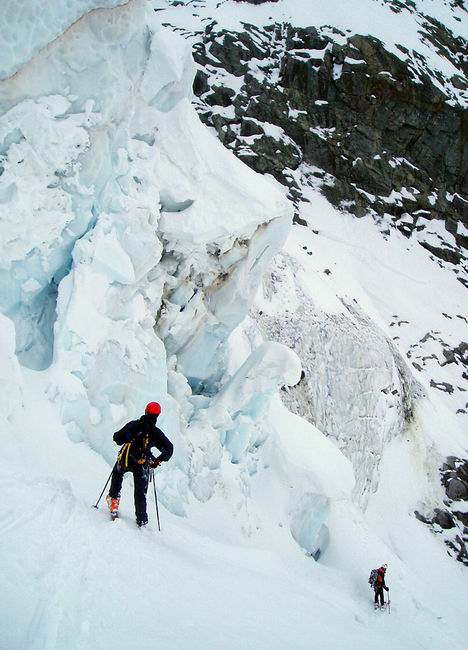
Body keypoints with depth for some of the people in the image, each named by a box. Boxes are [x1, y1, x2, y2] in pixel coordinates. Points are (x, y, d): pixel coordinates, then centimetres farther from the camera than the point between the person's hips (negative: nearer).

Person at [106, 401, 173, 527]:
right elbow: (169, 448, -2)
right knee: (140, 494, 13)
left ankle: (114, 498, 26)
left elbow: (117, 438, 0)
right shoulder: (156, 432, -1)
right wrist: (158, 461, 9)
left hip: (125, 460, 0)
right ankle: (142, 520, 11)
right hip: (142, 465, 0)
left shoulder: (133, 425, -3)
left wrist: (127, 437, 21)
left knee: (117, 473, 35)